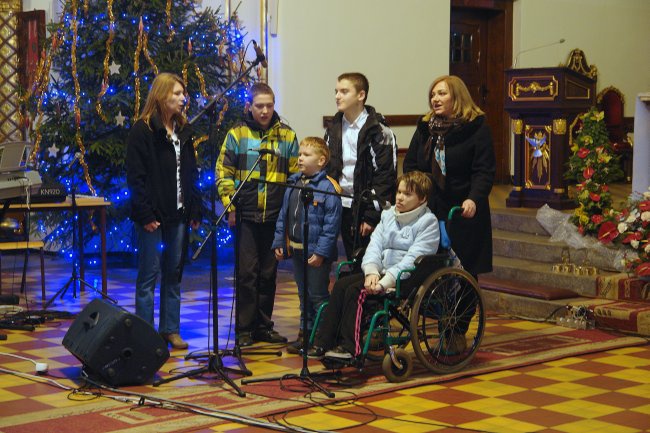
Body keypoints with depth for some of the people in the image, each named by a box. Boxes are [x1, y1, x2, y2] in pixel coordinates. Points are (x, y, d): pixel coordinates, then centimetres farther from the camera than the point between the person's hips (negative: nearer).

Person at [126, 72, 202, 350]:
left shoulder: (184, 130, 14)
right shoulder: (142, 130, -7)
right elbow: (135, 176, -11)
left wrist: (194, 211, 10)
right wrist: (145, 214, -17)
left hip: (179, 214, 6)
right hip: (154, 216, -6)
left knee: (174, 274, 10)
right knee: (149, 274, -1)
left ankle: (170, 329, 18)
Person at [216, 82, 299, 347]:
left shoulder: (287, 136, 8)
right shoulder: (237, 134, 2)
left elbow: (295, 175, 10)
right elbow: (224, 173, 0)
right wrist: (231, 207, -8)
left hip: (275, 216, 2)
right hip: (246, 216, -2)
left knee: (268, 273, 9)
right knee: (247, 273, -2)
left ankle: (264, 326, 19)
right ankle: (245, 329, 6)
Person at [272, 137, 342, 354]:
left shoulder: (328, 187, -14)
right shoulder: (293, 184, 9)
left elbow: (332, 224, -16)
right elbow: (283, 216, 15)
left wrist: (321, 252, -19)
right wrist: (279, 242, 10)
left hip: (317, 254, -7)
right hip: (296, 250, 7)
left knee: (318, 296, -1)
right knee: (304, 295, 16)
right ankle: (305, 333, 26)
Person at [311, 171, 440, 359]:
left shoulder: (428, 222, -7)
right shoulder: (389, 215, 16)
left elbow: (412, 259, -17)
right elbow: (375, 244, 5)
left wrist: (385, 282, -24)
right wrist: (371, 271, -14)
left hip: (409, 279, -7)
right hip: (382, 271, 7)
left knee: (356, 291, -24)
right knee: (341, 285, -14)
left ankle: (350, 347, -21)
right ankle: (323, 342, -16)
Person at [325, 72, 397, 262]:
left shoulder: (379, 131, -10)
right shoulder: (334, 128, 11)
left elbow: (385, 176, -13)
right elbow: (328, 169, 16)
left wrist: (372, 216, -16)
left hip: (367, 209, -6)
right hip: (344, 208, 6)